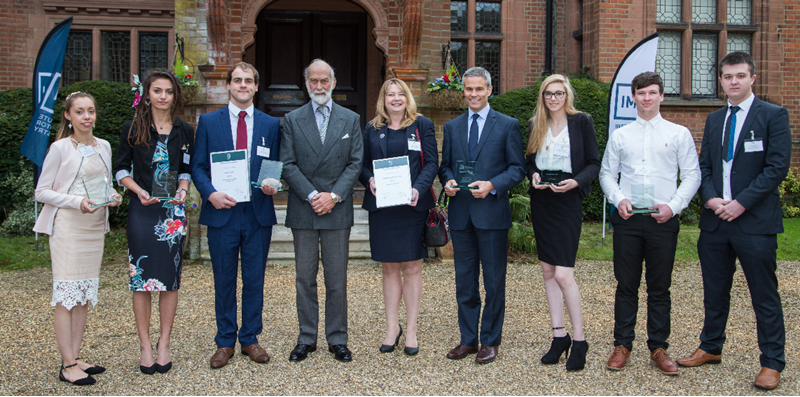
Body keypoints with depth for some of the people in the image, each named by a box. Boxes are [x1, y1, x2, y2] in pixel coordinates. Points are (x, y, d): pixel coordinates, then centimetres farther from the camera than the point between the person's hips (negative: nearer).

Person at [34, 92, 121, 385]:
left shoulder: (104, 147, 10)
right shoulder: (60, 148, -6)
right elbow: (42, 191, -6)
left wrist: (114, 197, -2)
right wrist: (77, 201, -19)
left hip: (95, 226, 6)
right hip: (67, 226, -6)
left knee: (84, 294, 9)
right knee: (66, 294, -6)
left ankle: (75, 357, 17)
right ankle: (67, 365, -1)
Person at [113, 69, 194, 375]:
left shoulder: (184, 131, 6)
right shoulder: (133, 129, 1)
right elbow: (121, 169, 5)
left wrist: (182, 190, -4)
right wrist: (139, 191, -10)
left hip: (174, 210, 2)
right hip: (142, 211, -1)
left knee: (170, 279, 4)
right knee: (141, 279, 0)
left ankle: (164, 344, 16)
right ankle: (145, 346, 12)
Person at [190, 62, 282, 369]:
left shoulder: (271, 125, 9)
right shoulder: (208, 122, 5)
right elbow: (197, 166, 3)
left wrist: (272, 185, -12)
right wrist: (210, 193, -14)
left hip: (258, 213, 1)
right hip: (222, 212, -1)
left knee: (254, 280, 8)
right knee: (224, 280, 7)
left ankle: (250, 339, 22)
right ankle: (225, 342, 20)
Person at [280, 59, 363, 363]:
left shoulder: (351, 120, 8)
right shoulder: (292, 120, 6)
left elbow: (355, 163, 2)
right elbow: (288, 164, 0)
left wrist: (334, 195, -10)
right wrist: (311, 195, -11)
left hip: (337, 211, 0)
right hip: (302, 211, 0)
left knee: (337, 279, 5)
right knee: (305, 278, 7)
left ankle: (337, 340, 15)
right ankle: (307, 339, 18)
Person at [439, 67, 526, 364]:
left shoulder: (508, 125, 1)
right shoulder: (452, 127, 13)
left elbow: (518, 168, -2)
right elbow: (445, 165, 16)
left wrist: (492, 185, -17)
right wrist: (447, 181, -7)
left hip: (492, 213, -3)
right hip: (460, 214, 4)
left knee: (494, 282, 5)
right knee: (464, 281, 10)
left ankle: (490, 341, 17)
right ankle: (468, 339, 22)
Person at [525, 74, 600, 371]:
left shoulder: (581, 122, 0)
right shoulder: (536, 125, 11)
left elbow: (594, 163, -1)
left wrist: (575, 181, -17)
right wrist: (534, 175, -6)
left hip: (567, 202, -5)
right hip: (540, 202, 5)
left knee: (563, 274, -12)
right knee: (547, 271, 8)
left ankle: (579, 341, 3)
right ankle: (559, 336, 19)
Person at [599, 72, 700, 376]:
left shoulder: (679, 134, 6)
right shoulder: (619, 136, 10)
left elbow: (692, 175, 4)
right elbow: (607, 173, 12)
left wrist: (674, 205, -9)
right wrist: (619, 199, -6)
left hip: (663, 219, -1)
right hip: (627, 217, 1)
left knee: (660, 287, 6)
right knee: (626, 285, 5)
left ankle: (658, 348, 17)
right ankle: (622, 345, 16)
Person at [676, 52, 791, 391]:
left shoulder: (773, 116, -3)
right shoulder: (714, 120, 14)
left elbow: (777, 166, -10)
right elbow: (704, 165, 12)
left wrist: (741, 202, -15)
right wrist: (710, 198, -6)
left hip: (755, 221, -5)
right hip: (715, 220, 5)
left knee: (765, 296, 3)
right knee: (714, 291, 15)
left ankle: (772, 362, 14)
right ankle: (711, 348, 31)